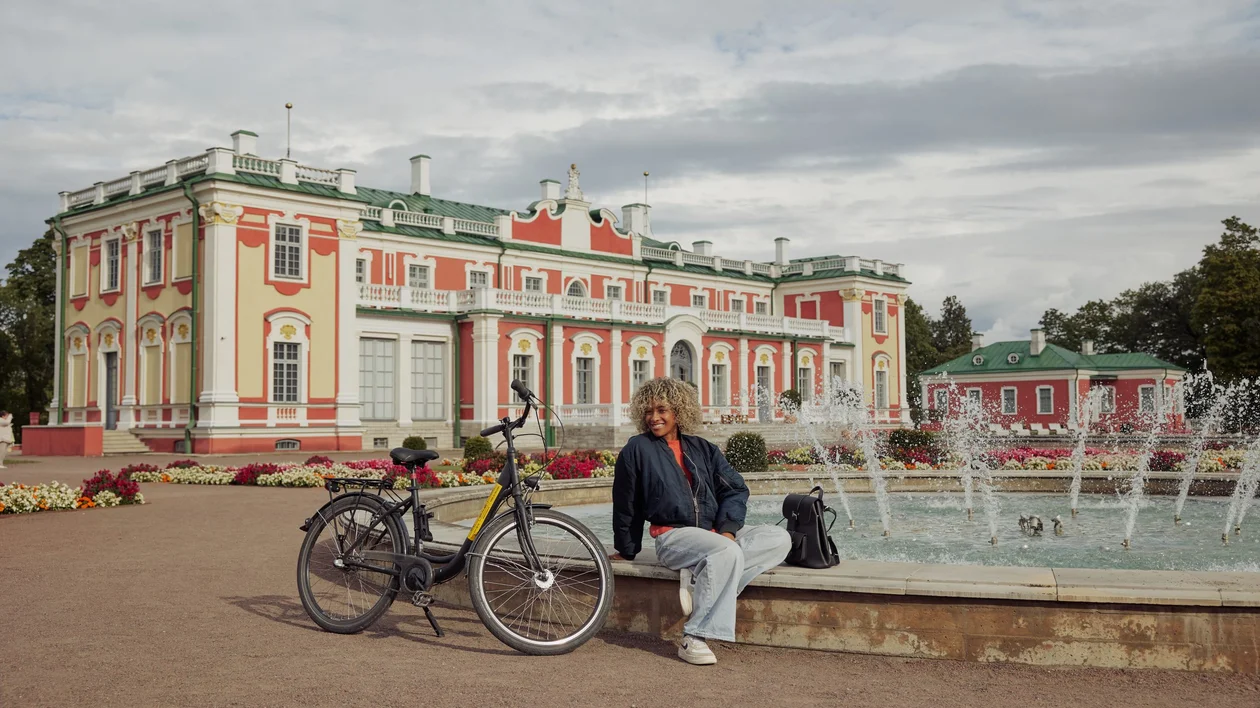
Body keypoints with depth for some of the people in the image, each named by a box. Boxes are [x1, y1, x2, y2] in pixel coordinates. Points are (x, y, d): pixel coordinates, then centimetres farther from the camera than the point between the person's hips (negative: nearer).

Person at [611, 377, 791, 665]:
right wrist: (626, 552, 14)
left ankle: (701, 579, -22)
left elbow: (736, 490, 8)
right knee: (728, 553, -36)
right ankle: (693, 640, -33)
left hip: (716, 533, 6)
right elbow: (625, 505, 9)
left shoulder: (703, 449, 16)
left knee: (780, 539, -16)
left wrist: (728, 529, -10)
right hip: (673, 536, -5)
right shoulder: (636, 449, 4)